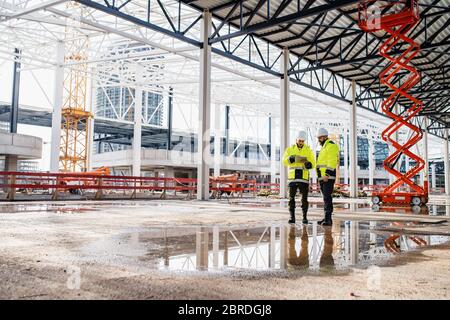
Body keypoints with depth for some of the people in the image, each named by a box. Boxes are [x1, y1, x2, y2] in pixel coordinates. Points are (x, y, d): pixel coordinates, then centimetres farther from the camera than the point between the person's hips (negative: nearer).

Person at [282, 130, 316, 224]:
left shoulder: (308, 150, 5)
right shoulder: (290, 149, 7)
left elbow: (313, 163, 2)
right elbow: (284, 161, -6)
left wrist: (308, 164, -22)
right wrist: (293, 158, -25)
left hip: (304, 177, 0)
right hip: (292, 177, 1)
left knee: (304, 198, -1)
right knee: (291, 198, -1)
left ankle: (305, 217, 8)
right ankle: (292, 217, 5)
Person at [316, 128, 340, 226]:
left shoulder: (331, 146, -7)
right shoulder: (324, 147, 25)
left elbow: (332, 161, -17)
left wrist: (327, 174, -24)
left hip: (328, 177, -10)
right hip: (322, 177, 10)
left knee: (327, 197, -14)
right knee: (326, 197, 10)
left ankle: (328, 219, -16)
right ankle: (327, 218, 14)